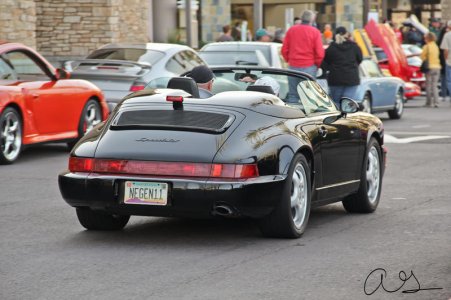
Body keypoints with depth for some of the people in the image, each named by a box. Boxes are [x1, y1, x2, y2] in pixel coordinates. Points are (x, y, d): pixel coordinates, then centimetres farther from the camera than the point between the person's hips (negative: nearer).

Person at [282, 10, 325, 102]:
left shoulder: (291, 30, 6)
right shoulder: (315, 32, -5)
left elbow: (284, 49, 7)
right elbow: (319, 53, -7)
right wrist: (317, 65, 9)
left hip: (293, 67, 3)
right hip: (309, 67, -3)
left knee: (292, 95, 7)